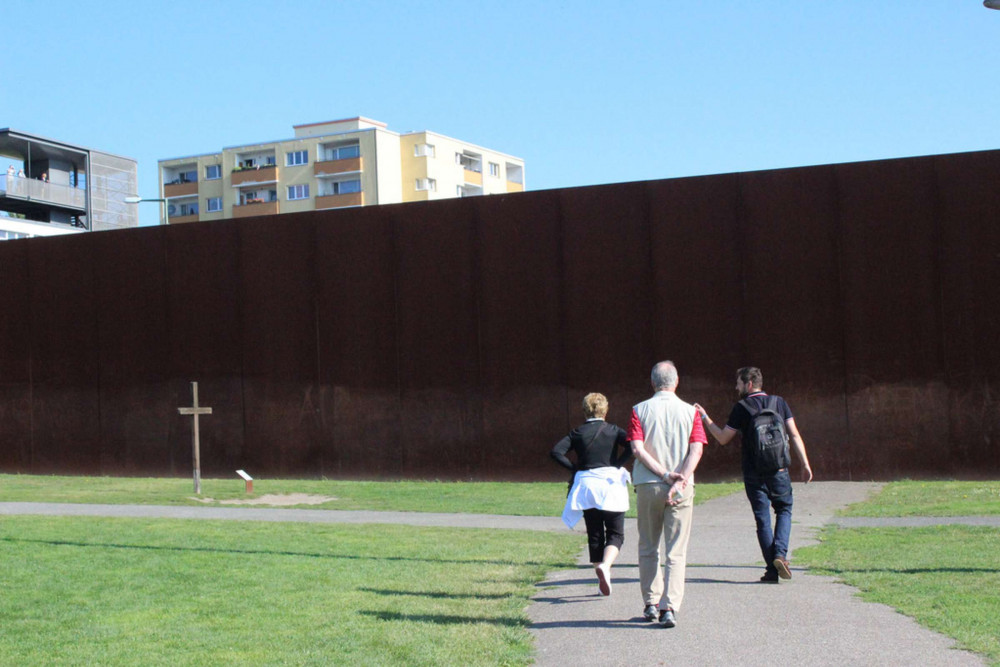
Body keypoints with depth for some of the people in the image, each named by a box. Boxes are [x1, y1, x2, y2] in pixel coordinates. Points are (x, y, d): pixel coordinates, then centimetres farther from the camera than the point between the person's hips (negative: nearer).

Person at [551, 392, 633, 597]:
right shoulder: (613, 431, 1)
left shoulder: (577, 432, 4)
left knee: (594, 534, 11)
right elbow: (631, 446, -16)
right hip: (611, 482, -2)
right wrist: (617, 464, -5)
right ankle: (605, 565, -23)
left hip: (586, 484, 2)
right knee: (615, 533, 5)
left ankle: (602, 582, 12)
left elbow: (556, 452, -7)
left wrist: (575, 468, 2)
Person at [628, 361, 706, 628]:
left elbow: (637, 449, -11)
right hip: (682, 489, 0)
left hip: (648, 486, 0)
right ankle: (669, 607, -8)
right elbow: (697, 449, -9)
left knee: (648, 548, 15)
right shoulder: (690, 411, 2)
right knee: (676, 551, 2)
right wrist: (680, 479, -14)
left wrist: (665, 474, -11)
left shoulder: (640, 410, 0)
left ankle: (651, 603, 19)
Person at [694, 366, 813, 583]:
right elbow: (794, 435, 0)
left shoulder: (741, 408, -2)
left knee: (763, 519, 6)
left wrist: (705, 417, 13)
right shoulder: (779, 403, 5)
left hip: (753, 473, -1)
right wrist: (805, 464, 2)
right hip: (779, 470, 1)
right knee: (784, 510, 17)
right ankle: (780, 553, -5)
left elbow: (723, 438, 3)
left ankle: (772, 570, 4)